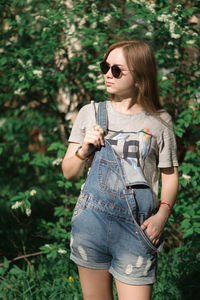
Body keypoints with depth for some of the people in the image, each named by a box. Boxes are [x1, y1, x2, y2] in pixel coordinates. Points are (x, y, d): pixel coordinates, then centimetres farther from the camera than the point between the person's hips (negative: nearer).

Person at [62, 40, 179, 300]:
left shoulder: (159, 122, 1)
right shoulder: (90, 113, 6)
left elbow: (170, 175, 7)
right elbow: (69, 173, 9)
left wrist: (162, 213, -9)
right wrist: (84, 150, -11)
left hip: (136, 230, -2)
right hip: (91, 224, 2)